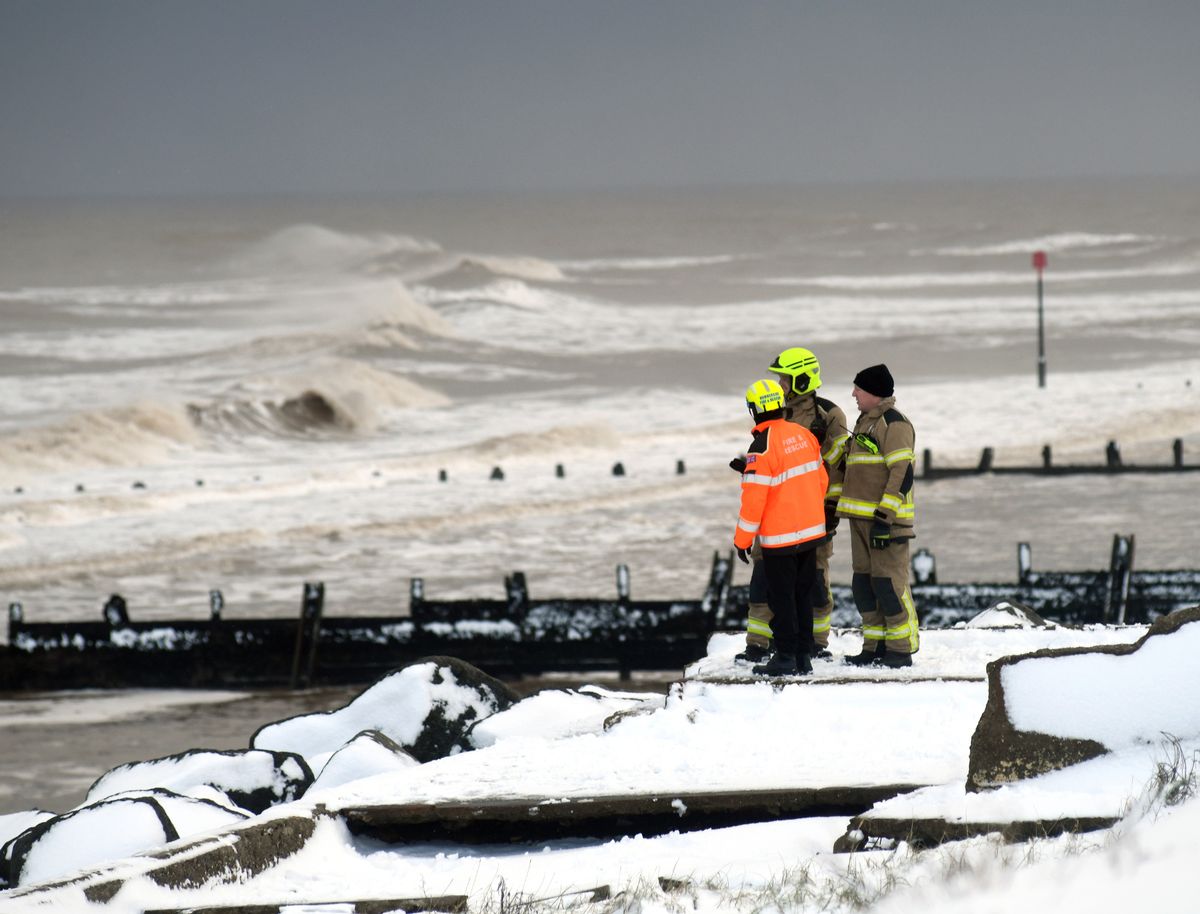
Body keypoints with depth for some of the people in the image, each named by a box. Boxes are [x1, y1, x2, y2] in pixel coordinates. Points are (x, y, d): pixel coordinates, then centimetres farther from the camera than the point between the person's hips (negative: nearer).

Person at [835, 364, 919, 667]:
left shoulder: (893, 423, -12)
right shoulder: (865, 422, 19)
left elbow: (902, 472, -19)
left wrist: (885, 516, -23)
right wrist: (837, 504, 25)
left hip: (886, 519, -10)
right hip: (862, 517, 10)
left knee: (889, 583, -10)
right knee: (864, 583, 10)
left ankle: (901, 650, -6)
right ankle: (875, 647, 15)